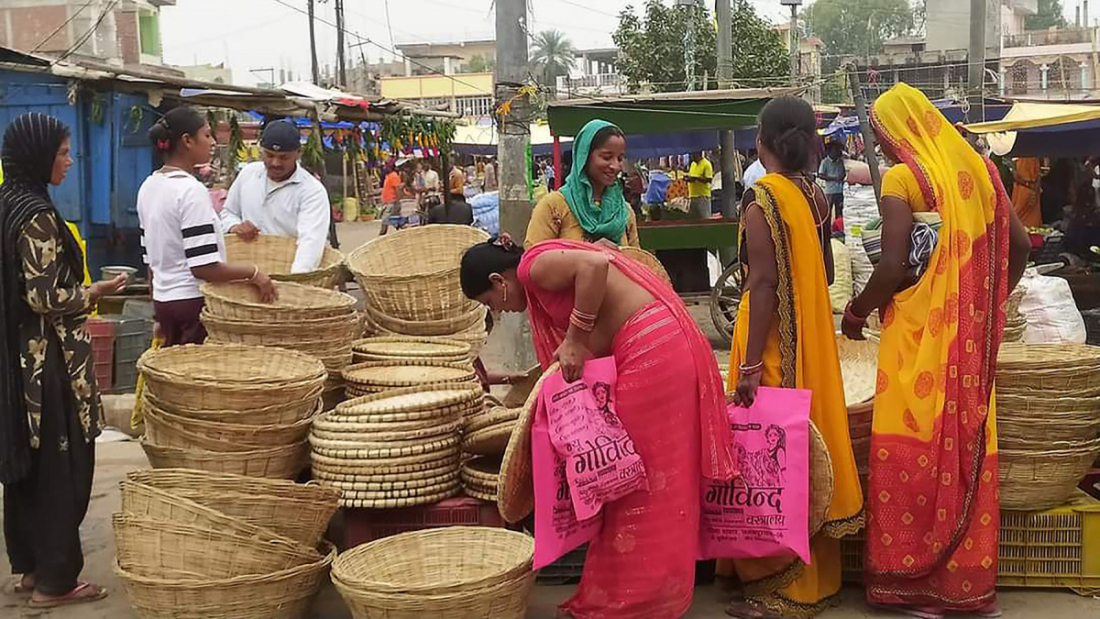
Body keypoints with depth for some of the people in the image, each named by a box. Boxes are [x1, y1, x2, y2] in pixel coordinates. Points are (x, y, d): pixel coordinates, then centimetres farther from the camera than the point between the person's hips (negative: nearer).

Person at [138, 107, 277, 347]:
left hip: (162, 299, 9)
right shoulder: (191, 191, -17)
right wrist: (252, 273, -13)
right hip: (193, 300, -9)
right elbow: (203, 267, -22)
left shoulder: (148, 186, 9)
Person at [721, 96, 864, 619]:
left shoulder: (762, 195, -15)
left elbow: (764, 282, -20)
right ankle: (817, 575, 26)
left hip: (775, 341, -8)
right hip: (813, 337, 8)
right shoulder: (816, 194, 6)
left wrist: (750, 365, -20)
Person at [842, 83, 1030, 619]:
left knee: (913, 451, 2)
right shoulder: (978, 167, 9)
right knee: (968, 445, 11)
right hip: (971, 335, 6)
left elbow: (893, 266, -16)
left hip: (919, 333, -6)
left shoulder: (901, 178, -9)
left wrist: (856, 312, 0)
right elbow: (1019, 246, 10)